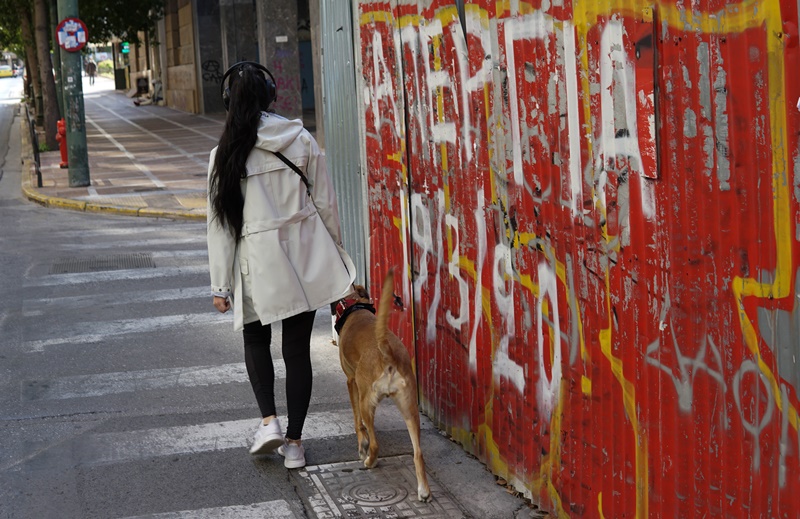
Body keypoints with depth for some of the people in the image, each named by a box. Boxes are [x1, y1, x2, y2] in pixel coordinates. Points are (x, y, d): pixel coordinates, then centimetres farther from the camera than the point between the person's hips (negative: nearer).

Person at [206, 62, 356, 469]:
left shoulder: (225, 154, -7)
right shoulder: (302, 140, -2)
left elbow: (221, 224, -4)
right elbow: (326, 204, 2)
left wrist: (221, 285, 1)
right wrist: (335, 253, 15)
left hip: (258, 264, -1)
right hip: (305, 256, 2)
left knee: (256, 340, 22)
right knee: (298, 347, 8)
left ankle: (269, 419, 5)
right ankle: (294, 442, 13)